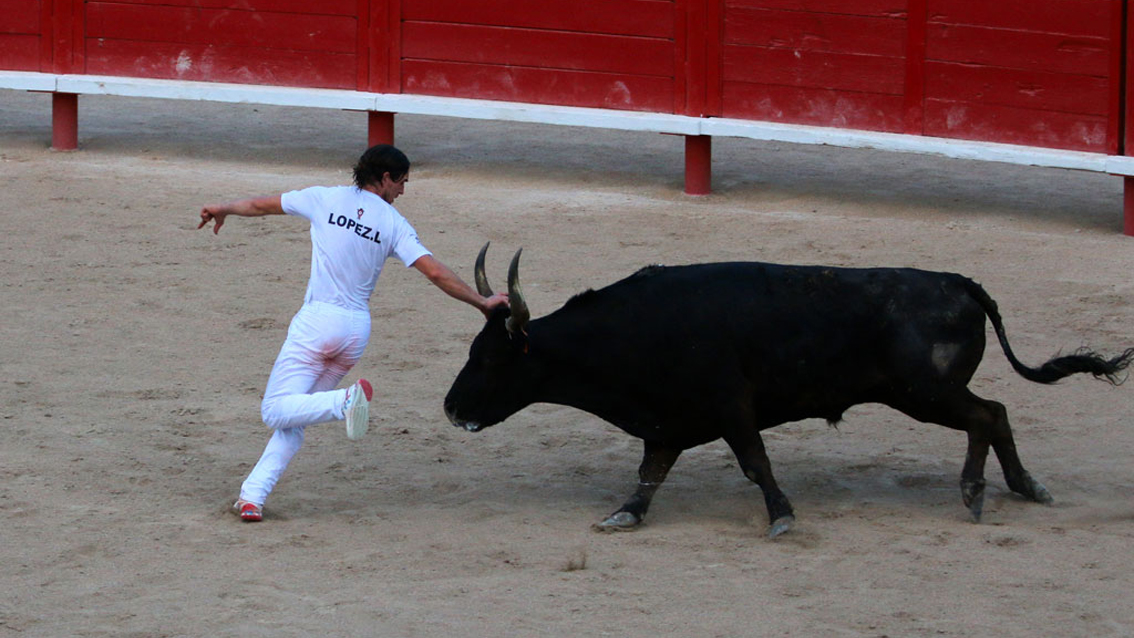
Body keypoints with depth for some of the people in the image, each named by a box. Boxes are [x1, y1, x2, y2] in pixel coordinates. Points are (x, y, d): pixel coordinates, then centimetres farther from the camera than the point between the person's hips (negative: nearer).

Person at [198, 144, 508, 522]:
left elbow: (261, 205, 16)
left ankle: (344, 401, -31)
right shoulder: (393, 223, 2)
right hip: (357, 328, 3)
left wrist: (224, 209, 35)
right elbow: (435, 272, -5)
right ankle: (253, 495, -2)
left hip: (316, 321, -3)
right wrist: (481, 302, 5)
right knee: (295, 417, 11)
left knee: (277, 411, -6)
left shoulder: (325, 199, 3)